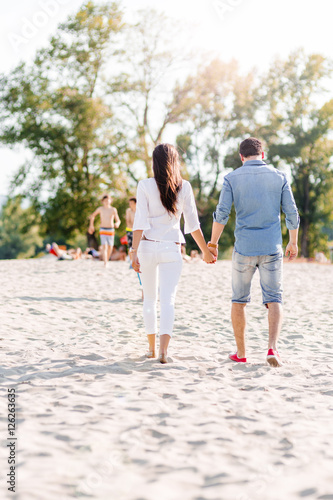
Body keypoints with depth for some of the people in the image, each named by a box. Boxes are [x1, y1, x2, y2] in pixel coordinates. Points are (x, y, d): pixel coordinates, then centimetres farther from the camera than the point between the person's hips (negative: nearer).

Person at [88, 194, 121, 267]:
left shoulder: (113, 210, 1)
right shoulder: (100, 209, 1)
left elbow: (118, 220, 1)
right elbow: (92, 216, 18)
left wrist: (117, 224, -22)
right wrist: (91, 225, 16)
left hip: (111, 230, 2)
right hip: (103, 230, -2)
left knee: (110, 247, 7)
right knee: (104, 246, -15)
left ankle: (107, 260, 30)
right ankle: (105, 263, -24)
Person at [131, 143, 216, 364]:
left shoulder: (145, 186, -3)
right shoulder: (184, 187, 1)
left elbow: (140, 222, -9)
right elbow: (193, 223, 2)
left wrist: (134, 251, -10)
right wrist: (206, 250, 11)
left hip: (148, 247, 0)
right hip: (171, 249, 0)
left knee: (150, 298, 15)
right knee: (168, 299, -4)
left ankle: (152, 348, 22)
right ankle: (163, 349, -21)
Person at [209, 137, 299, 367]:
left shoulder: (232, 178, 1)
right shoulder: (279, 177, 5)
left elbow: (221, 214, -5)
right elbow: (292, 214, 4)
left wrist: (213, 244, 5)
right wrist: (293, 243, 17)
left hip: (244, 248, 0)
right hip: (272, 248, 1)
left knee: (239, 301, 13)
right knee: (274, 300, 4)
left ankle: (241, 353, 17)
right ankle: (273, 348, -16)